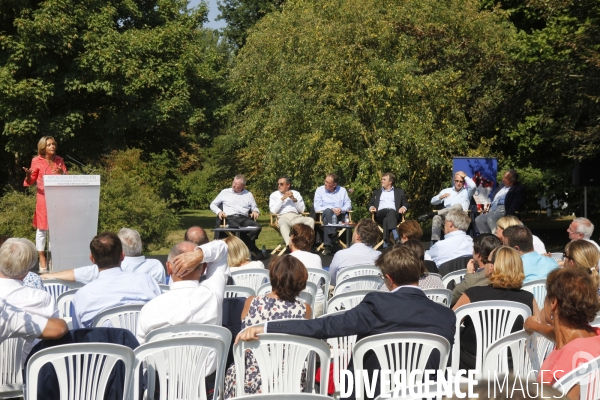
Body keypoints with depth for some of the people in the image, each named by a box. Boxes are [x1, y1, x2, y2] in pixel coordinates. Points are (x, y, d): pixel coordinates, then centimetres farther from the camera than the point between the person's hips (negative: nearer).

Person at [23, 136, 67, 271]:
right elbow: (30, 181, 0)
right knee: (42, 228, 0)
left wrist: (62, 173, -15)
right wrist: (28, 175, -22)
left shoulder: (59, 160, 6)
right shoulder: (37, 161, -3)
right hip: (43, 198, -3)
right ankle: (42, 258, 7)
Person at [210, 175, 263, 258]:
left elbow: (255, 208, 24)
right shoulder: (225, 192, 18)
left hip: (244, 219, 2)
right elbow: (213, 205, 20)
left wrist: (255, 211, -1)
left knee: (257, 227, -32)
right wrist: (219, 211, 0)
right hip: (230, 218, -2)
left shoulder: (248, 195, 23)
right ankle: (254, 250, -24)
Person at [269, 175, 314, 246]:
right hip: (283, 217, -2)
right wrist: (282, 199, -2)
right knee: (283, 223, -40)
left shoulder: (296, 193, 22)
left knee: (311, 220, -29)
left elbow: (302, 210, 12)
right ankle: (290, 245, -59)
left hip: (296, 217, 2)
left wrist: (294, 199, 0)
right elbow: (273, 211, 1)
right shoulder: (274, 195, 18)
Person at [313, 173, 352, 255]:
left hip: (340, 215, 1)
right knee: (328, 211, -37)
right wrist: (331, 209, -14)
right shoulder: (320, 190, 8)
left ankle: (328, 245, -35)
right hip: (326, 214, -1)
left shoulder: (342, 190, 16)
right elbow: (317, 208, -2)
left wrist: (341, 209, -12)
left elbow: (348, 204, 10)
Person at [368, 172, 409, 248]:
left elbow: (405, 203, 18)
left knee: (391, 212, -39)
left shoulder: (399, 191, 27)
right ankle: (396, 236, -57)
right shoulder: (377, 192, 32)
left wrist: (404, 207, -7)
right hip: (380, 215, 1)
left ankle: (385, 243, -56)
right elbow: (371, 204, 23)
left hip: (394, 214, 0)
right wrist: (371, 207, -2)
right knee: (389, 212, -36)